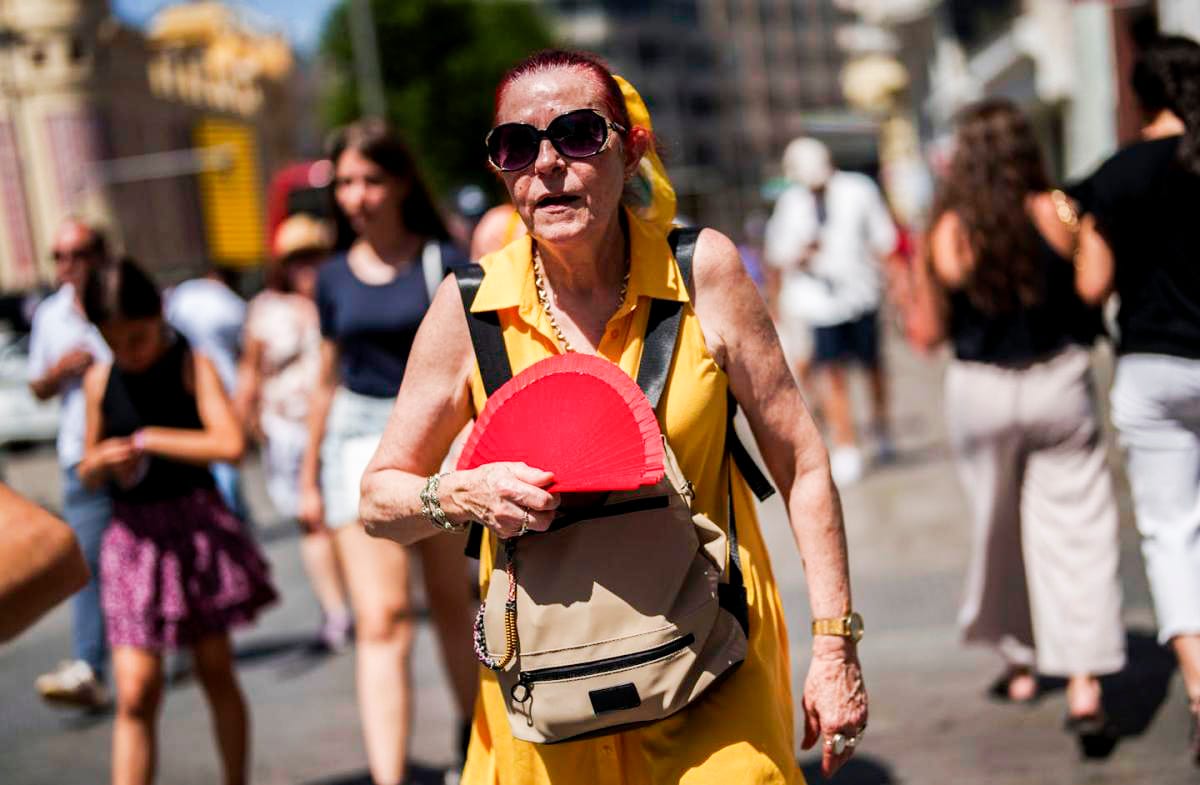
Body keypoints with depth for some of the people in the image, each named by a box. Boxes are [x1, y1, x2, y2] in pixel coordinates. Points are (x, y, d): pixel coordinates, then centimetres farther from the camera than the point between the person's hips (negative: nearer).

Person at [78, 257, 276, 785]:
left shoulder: (192, 366, -8)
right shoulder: (100, 380, 2)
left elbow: (229, 444, -24)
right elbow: (87, 470, 12)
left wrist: (145, 440, -20)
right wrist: (103, 463, -11)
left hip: (198, 526, -2)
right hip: (134, 535, 2)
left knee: (215, 670, 11)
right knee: (135, 693, -5)